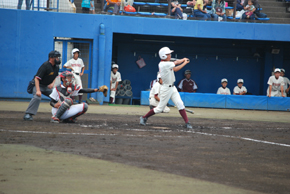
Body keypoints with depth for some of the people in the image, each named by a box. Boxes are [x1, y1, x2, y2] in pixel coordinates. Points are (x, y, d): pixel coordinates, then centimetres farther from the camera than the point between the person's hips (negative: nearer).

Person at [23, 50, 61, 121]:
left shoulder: (56, 67, 1)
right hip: (39, 85, -8)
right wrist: (38, 90, -36)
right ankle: (28, 114, -32)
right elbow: (37, 78, -28)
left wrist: (52, 83, -3)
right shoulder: (45, 66, -24)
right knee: (37, 97, -32)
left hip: (47, 86, 8)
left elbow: (55, 76, 20)